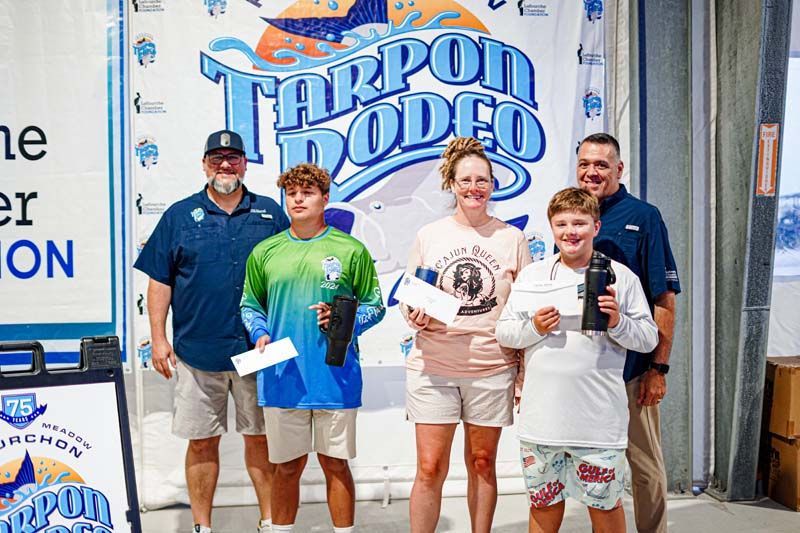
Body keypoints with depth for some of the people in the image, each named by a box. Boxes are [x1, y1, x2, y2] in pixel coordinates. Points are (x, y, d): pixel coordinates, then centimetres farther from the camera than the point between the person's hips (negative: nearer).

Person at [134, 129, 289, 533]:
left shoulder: (270, 213, 6)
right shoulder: (180, 215, 5)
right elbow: (159, 281, 5)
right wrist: (159, 339, 0)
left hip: (257, 349, 0)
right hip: (196, 350, 0)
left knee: (260, 438, 9)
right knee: (201, 442, 9)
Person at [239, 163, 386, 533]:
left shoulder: (351, 250, 0)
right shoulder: (264, 252, 7)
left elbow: (374, 305, 5)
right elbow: (250, 305, 15)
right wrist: (260, 333, -4)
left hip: (335, 375, -2)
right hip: (281, 377, 2)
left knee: (335, 463, 9)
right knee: (286, 466, 12)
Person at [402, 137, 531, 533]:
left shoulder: (512, 238, 4)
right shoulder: (428, 235, 5)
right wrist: (415, 316, -12)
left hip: (492, 368, 0)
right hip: (433, 367, 0)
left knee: (483, 463, 12)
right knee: (430, 469, 1)